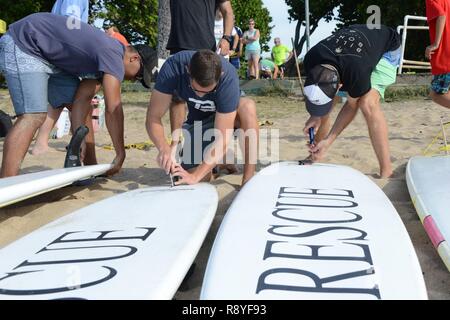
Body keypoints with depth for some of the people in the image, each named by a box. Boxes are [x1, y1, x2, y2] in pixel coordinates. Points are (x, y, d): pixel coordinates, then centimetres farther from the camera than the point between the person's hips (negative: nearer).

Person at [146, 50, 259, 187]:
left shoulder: (228, 78, -38)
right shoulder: (173, 66, -32)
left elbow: (222, 139, -36)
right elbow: (154, 117, -29)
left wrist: (195, 176, -41)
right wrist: (164, 148, -48)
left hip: (227, 117, -1)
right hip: (197, 121, 2)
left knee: (247, 106, -37)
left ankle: (249, 179, -25)